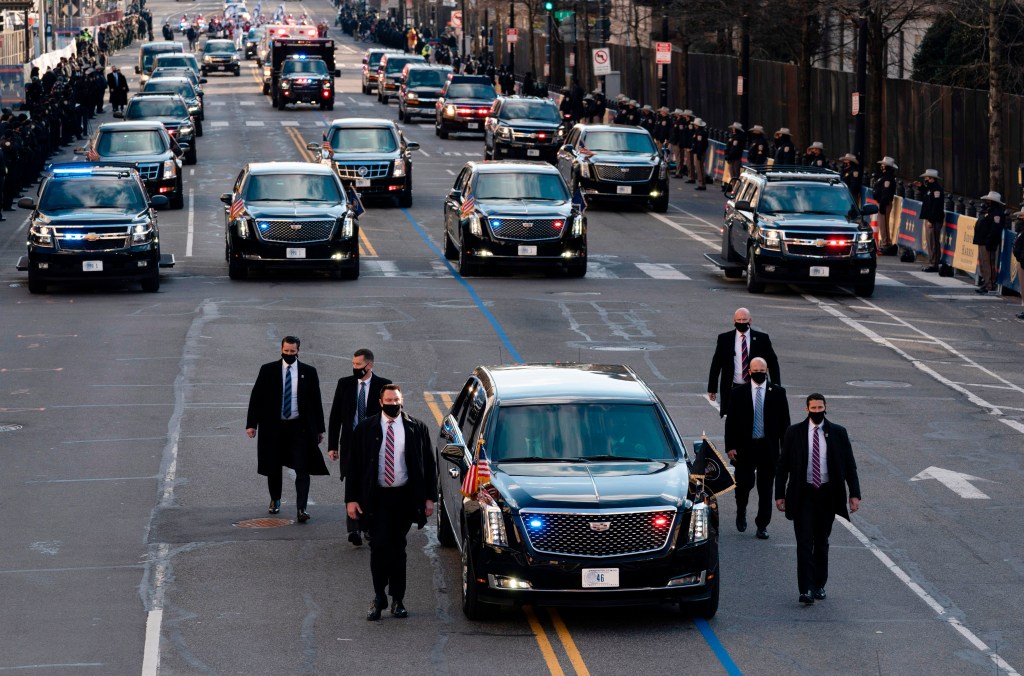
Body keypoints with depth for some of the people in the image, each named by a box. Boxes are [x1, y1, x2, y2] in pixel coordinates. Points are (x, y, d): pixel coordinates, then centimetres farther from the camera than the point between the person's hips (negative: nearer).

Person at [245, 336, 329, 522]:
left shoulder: (308, 372, 1)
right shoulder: (268, 370, 0)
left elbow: (316, 401, 6)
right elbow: (256, 397, 2)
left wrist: (319, 429, 6)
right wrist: (252, 424, -4)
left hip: (299, 427, -1)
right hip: (274, 427, 1)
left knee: (302, 469, -9)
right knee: (273, 467, 11)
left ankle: (301, 509, -10)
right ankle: (275, 500, 33)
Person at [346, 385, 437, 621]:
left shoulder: (416, 429, 2)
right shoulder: (366, 429, 1)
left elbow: (429, 464, 6)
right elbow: (354, 465, 3)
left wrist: (429, 497, 1)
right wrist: (351, 499, -3)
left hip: (404, 497, 1)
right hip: (376, 497, -1)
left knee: (398, 548, 9)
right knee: (379, 546, -10)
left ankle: (398, 600, 16)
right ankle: (379, 598, 1)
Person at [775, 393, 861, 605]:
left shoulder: (838, 433, 2)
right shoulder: (794, 433, 0)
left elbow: (850, 465, 4)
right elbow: (782, 465, 4)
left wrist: (855, 494, -4)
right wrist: (780, 494, -2)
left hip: (827, 495, 2)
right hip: (803, 494, -2)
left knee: (821, 543, 11)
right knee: (804, 543, -9)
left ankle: (819, 585, 23)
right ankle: (806, 589, -13)